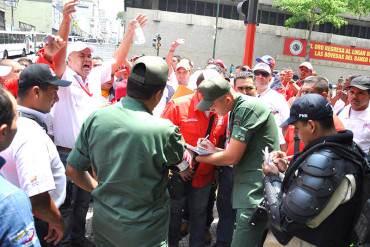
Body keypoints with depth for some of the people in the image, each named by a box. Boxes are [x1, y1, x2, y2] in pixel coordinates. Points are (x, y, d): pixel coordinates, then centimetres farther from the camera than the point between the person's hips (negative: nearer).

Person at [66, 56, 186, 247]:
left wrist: (99, 189, 10)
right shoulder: (163, 131, -25)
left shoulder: (95, 118, -13)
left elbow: (73, 170, -3)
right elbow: (179, 157, -2)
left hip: (103, 224, 4)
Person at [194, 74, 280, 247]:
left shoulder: (247, 107, -17)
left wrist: (199, 157, -3)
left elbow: (231, 157, -17)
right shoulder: (238, 109, 13)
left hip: (256, 192, -10)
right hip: (249, 190, 10)